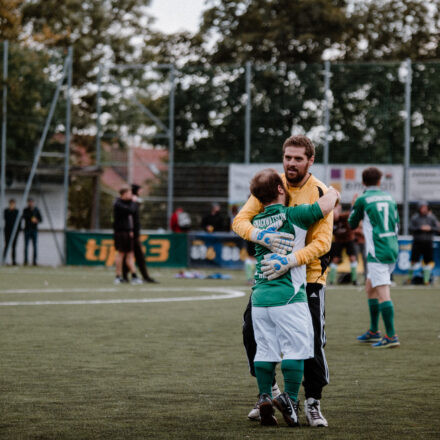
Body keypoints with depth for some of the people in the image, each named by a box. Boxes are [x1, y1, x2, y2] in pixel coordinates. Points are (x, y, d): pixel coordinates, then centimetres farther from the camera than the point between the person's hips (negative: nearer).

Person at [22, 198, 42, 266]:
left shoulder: (37, 210, 4)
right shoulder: (25, 210, 2)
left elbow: (41, 219, 5)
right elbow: (23, 217, -8)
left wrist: (37, 220, -16)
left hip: (34, 229, 1)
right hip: (27, 229, -1)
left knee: (34, 246, -1)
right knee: (26, 245, -5)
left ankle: (34, 261, 2)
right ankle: (25, 261, -2)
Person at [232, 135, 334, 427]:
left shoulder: (320, 193, -12)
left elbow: (322, 242, -21)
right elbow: (240, 220, -10)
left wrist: (290, 261, -36)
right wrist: (263, 236, -32)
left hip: (308, 276, -3)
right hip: (270, 274, 3)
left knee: (313, 340, -7)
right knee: (251, 329, 0)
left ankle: (313, 403, 7)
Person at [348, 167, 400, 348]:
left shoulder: (362, 200, -5)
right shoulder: (389, 198, 11)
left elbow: (352, 224, 8)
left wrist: (353, 206, 24)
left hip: (377, 252, -7)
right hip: (392, 249, 7)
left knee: (382, 293, -10)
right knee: (370, 287, 19)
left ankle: (391, 336, -16)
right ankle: (373, 331, 24)